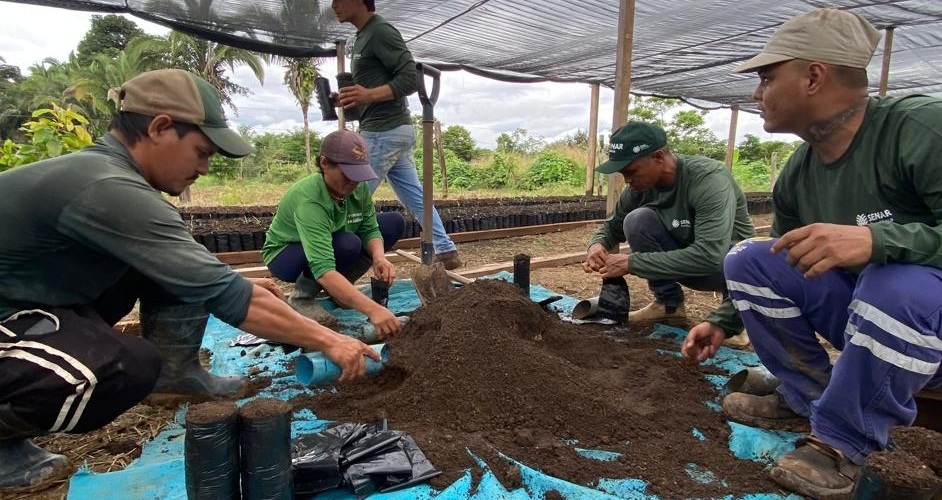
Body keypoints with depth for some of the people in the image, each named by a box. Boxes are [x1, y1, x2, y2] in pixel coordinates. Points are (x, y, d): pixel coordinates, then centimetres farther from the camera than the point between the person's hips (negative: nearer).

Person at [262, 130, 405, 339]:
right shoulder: (308, 200, -38)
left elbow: (370, 229, -13)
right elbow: (323, 269, -48)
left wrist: (379, 257, -38)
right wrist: (373, 309, -58)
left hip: (328, 245, 7)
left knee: (395, 222, -8)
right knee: (347, 245, -36)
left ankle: (337, 288, 1)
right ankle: (302, 295, -9)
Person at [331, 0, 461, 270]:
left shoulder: (381, 31, -11)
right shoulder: (364, 36, 19)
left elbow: (411, 78, -18)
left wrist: (370, 95, -29)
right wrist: (352, 98, 9)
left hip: (385, 132, -10)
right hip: (392, 131, 10)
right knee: (416, 197, 11)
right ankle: (446, 251, 17)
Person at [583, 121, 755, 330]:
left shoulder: (708, 178, -30)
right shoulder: (640, 185, -13)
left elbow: (710, 256, -41)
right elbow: (612, 226, 3)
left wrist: (631, 263, -39)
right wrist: (596, 245, -23)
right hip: (683, 262, 5)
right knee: (638, 219, -22)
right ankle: (669, 305, -6)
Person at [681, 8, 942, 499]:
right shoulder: (796, 175, -2)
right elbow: (785, 267, 11)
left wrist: (876, 240, -43)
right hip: (865, 314, 6)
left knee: (898, 286, -38)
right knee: (748, 259, -9)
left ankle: (843, 441, -14)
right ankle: (807, 398, 2)